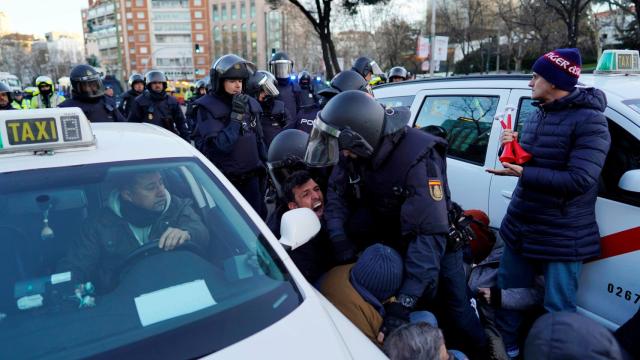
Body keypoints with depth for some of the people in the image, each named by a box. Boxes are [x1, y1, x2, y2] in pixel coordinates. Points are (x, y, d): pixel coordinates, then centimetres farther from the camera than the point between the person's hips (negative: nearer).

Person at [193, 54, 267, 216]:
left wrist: (264, 167, 15)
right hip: (223, 181, -5)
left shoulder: (250, 104, 7)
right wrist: (236, 116, -22)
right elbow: (219, 146, -22)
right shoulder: (208, 108, -10)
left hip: (251, 178, 5)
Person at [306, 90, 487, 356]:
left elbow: (430, 233, -43)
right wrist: (339, 239, -32)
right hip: (391, 233, 5)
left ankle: (482, 350, 32)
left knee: (456, 310, 3)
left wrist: (404, 301, -49)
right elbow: (337, 193, -13)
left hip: (437, 239, -4)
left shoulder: (418, 158, -37)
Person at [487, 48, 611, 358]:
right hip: (520, 224, 8)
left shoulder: (589, 121, -17)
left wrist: (522, 174, -25)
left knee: (557, 309, 5)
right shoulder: (537, 114, 9)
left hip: (561, 235, -8)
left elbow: (578, 180, -25)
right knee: (507, 291, 20)